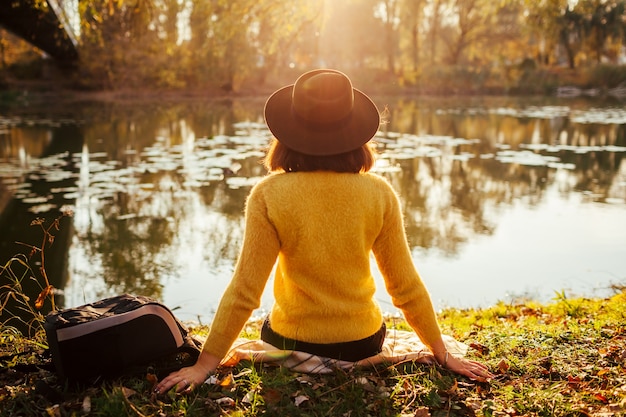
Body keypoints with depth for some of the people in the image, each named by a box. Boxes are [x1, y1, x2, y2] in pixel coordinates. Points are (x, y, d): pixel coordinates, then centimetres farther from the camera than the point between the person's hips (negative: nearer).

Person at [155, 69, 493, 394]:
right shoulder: (379, 194, -14)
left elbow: (244, 291, -18)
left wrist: (205, 365, -8)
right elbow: (405, 286, -9)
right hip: (363, 343, 2)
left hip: (291, 343, -1)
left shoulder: (269, 196, -19)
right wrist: (442, 353, 4)